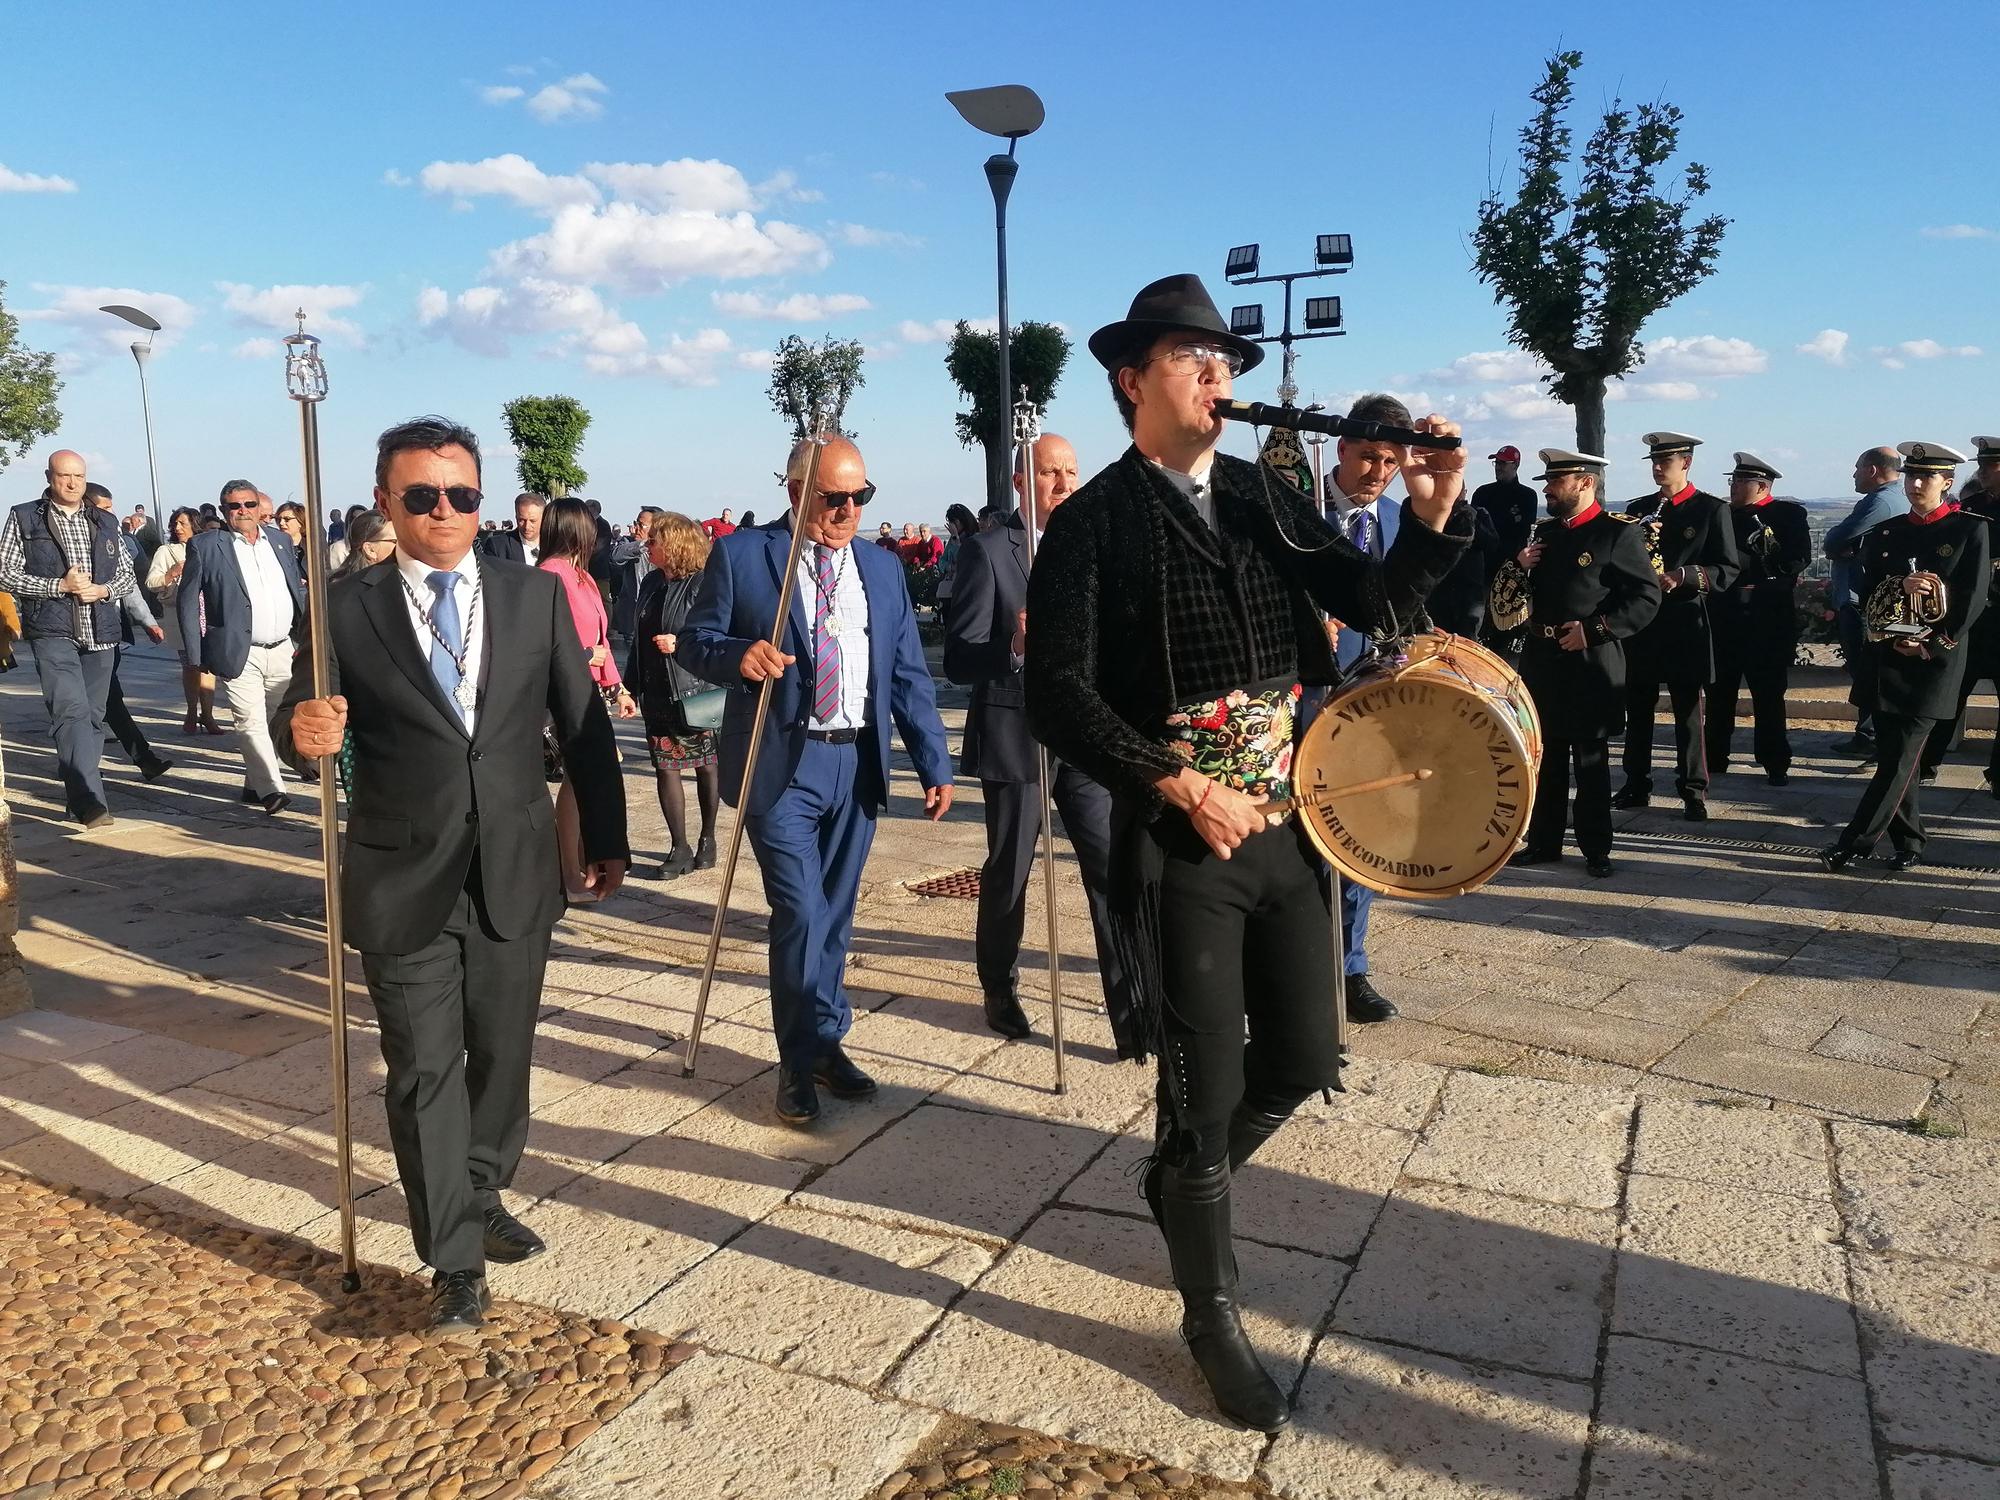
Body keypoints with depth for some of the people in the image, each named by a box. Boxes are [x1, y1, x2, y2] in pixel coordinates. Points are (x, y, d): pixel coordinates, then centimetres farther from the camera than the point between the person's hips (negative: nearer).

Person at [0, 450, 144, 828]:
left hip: (100, 632, 5)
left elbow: (128, 574, 17)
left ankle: (78, 795, 23)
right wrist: (59, 586, -13)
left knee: (92, 715, 9)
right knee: (71, 711, -17)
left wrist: (102, 590, -5)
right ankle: (90, 803, -24)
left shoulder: (105, 522, 15)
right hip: (52, 631, -4)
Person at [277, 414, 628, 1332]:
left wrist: (606, 839, 7)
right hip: (402, 882, -2)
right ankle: (455, 1260, 13)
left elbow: (584, 727, 6)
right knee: (424, 1071, 2)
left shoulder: (536, 597, 2)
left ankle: (483, 1196, 38)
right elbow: (305, 724, 0)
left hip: (515, 874, 2)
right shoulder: (347, 609, -2)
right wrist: (305, 734, -25)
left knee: (502, 1055, 15)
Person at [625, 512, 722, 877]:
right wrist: (631, 686, 14)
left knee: (705, 765, 8)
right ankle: (680, 847, 13)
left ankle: (707, 839, 24)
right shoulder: (651, 583, 11)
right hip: (656, 693, 7)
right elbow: (640, 638, 17)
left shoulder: (703, 583, -12)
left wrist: (681, 643, -24)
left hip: (695, 692, -6)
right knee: (665, 766, 5)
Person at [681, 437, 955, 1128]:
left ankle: (813, 1049, 26)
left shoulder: (882, 568, 12)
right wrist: (737, 652, -23)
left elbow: (908, 674, 11)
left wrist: (935, 765, 6)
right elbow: (693, 642, 0)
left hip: (857, 764, 4)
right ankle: (811, 1053, 10)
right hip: (781, 764, -4)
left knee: (834, 915, 11)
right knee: (802, 912, -9)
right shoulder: (741, 555, -1)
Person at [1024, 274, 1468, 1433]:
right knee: (1206, 1089, 4)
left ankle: (1188, 1176, 44)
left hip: (1287, 827, 5)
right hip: (1179, 845, -5)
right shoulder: (1094, 523, -9)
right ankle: (1215, 1316, 27)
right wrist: (1185, 788, -20)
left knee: (1305, 1057, 13)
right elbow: (1059, 697, -15)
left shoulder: (1269, 496, 7)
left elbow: (1377, 606, 5)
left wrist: (1433, 520, -12)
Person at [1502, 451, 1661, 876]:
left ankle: (1596, 849, 14)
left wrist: (1594, 629, -18)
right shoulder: (1543, 532, 13)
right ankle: (1543, 841, 21)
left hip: (1589, 664, -6)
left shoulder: (1619, 534, -7)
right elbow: (1522, 593, 21)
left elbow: (1647, 597, -11)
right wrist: (1519, 566, -1)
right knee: (1545, 758, 12)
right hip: (1541, 661, 6)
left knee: (1591, 761, 4)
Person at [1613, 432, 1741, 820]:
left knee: (1688, 711, 2)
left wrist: (1682, 576, -19)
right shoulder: (1638, 509, 12)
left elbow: (1728, 570, -5)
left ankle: (1694, 792, 9)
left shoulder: (1712, 510, -1)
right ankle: (1636, 785, 18)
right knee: (1638, 708, 8)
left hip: (1685, 622, -4)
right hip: (1641, 620, 4)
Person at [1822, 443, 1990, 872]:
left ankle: (1855, 843, -5)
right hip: (1885, 657, 4)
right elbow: (1867, 592, 6)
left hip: (1935, 660, -4)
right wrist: (1900, 585, -14)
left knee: (1901, 759, -7)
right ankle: (1909, 844, 18)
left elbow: (1973, 601, -6)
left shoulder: (1971, 530, -1)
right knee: (1892, 754, 6)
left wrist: (1932, 646, -13)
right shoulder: (1885, 532, 10)